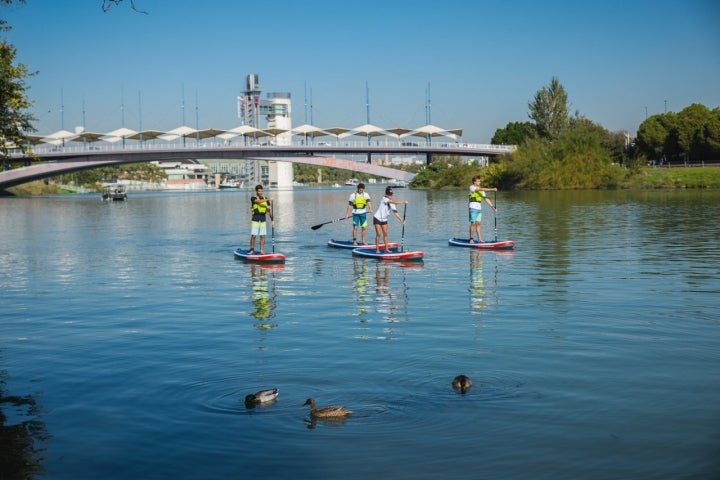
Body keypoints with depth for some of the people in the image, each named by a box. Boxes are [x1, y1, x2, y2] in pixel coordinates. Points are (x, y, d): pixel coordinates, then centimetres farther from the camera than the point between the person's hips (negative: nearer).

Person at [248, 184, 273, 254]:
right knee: (253, 235, -4)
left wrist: (272, 219, 0)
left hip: (263, 219, 3)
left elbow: (269, 210, 9)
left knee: (262, 236, 3)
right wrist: (267, 199, -36)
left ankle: (262, 251, 7)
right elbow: (258, 201, -23)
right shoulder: (253, 198, -1)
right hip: (255, 219, -3)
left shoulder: (266, 199, 11)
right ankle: (252, 249, 9)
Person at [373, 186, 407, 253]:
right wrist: (403, 202, -41)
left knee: (385, 234, 5)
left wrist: (402, 220, -16)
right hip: (377, 218, -6)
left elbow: (395, 212, -6)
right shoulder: (384, 199, -20)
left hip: (384, 220, 6)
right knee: (378, 234, -8)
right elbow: (394, 202, -34)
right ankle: (377, 249, -2)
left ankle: (386, 249, 8)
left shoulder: (392, 204, -2)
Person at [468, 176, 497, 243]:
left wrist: (492, 206, 5)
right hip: (473, 208, -6)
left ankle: (480, 239, 4)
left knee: (478, 223, 5)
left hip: (479, 208, 7)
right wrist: (492, 189, -22)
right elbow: (482, 189, -18)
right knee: (473, 223, -6)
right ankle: (471, 239, 0)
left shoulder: (481, 190, 16)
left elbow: (486, 198, 14)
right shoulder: (472, 187, -5)